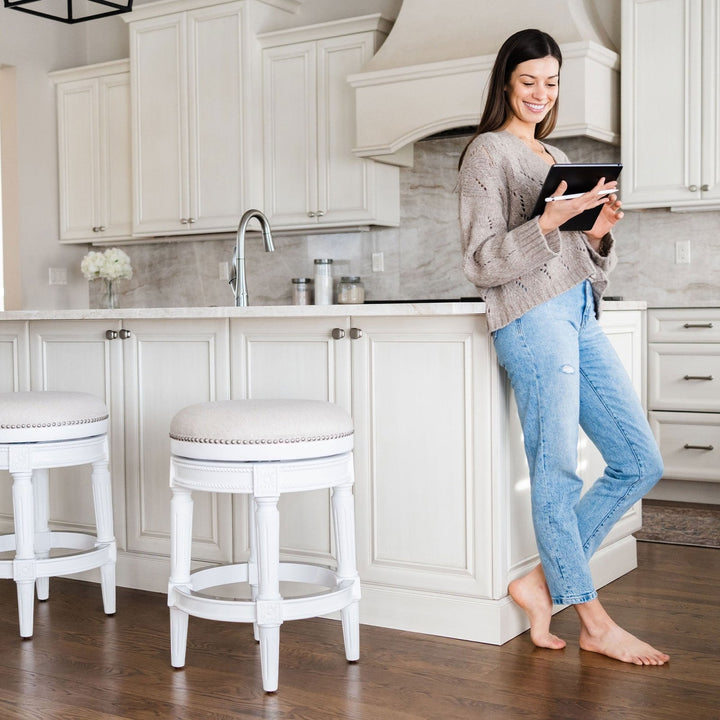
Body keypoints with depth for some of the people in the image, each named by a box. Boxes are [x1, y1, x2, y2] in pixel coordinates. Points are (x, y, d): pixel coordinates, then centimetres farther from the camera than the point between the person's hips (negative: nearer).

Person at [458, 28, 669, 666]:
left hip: (581, 314, 8)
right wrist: (551, 220, -19)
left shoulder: (557, 157, 24)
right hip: (533, 316, -8)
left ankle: (545, 581, 14)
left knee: (641, 463, 6)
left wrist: (600, 233, 1)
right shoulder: (488, 152, 2)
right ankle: (595, 622, 8)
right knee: (556, 471, -5)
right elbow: (484, 261, -7)